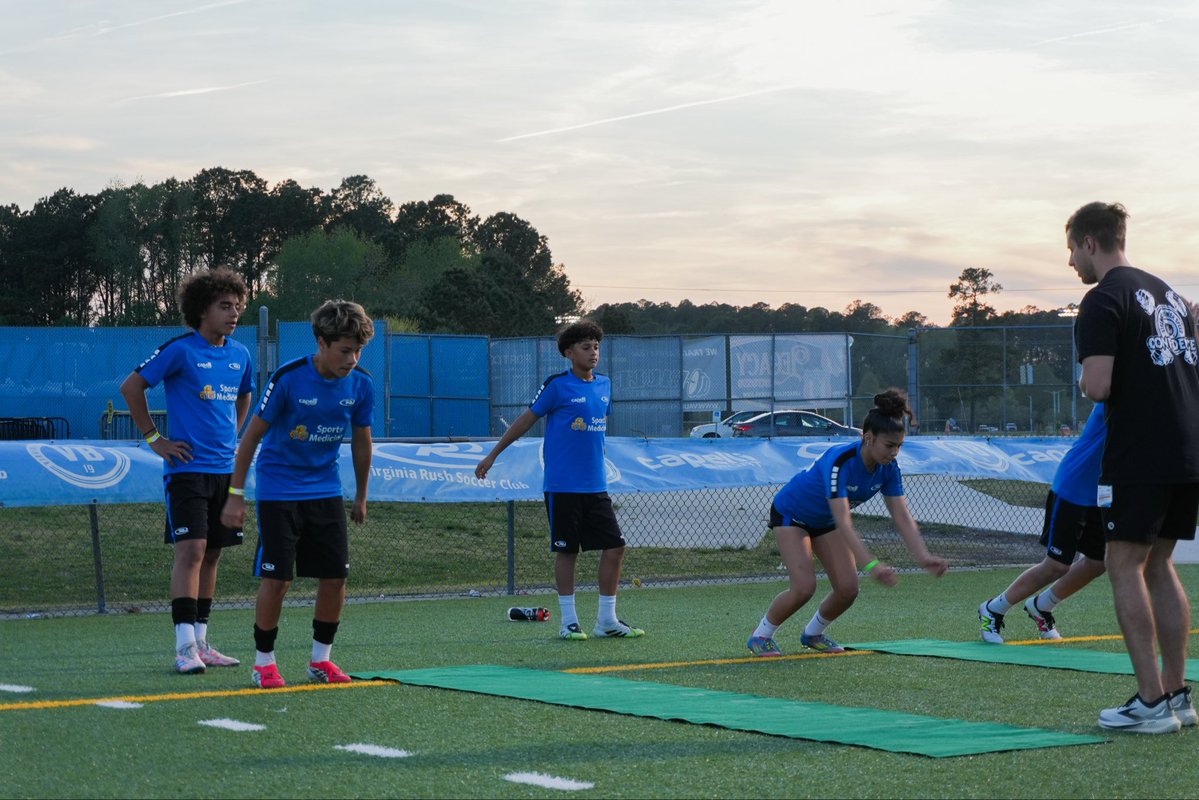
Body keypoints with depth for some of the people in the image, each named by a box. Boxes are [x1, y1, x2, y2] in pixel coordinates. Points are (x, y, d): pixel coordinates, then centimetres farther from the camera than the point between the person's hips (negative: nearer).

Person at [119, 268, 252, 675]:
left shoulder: (240, 355, 10)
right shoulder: (180, 350, -9)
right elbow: (131, 386, -4)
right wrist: (154, 438, -4)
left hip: (226, 468, 6)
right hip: (187, 468, -6)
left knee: (212, 554, 9)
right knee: (191, 550, -14)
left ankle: (200, 641, 17)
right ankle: (185, 647, -15)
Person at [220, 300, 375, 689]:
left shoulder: (361, 384, -6)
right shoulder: (288, 379, -19)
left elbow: (361, 441, 9)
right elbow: (252, 435, -11)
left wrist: (361, 496, 16)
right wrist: (236, 494, -10)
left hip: (326, 491, 4)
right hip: (278, 491, -4)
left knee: (335, 576, 0)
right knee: (277, 579, -7)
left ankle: (321, 659, 16)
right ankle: (263, 662, 8)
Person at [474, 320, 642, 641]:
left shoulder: (604, 385, 10)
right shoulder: (557, 385, -7)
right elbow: (526, 420, 0)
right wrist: (492, 455, 2)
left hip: (596, 486, 5)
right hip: (562, 487, -5)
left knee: (615, 546, 2)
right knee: (566, 551, 1)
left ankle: (607, 620, 11)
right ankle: (568, 621, 11)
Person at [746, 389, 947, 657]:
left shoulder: (888, 469, -18)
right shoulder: (839, 461, -39)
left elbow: (903, 518, -16)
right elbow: (843, 523, -45)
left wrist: (924, 557, -31)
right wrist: (871, 564, -54)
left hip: (825, 521, 7)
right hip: (791, 514, -7)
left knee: (848, 589, -5)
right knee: (804, 587, -20)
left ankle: (813, 634, 22)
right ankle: (760, 636, 3)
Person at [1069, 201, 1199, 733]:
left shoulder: (1102, 301, -9)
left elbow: (1097, 386, -19)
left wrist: (1086, 380, 2)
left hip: (1139, 458, -8)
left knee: (1126, 566, -2)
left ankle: (1151, 702, -6)